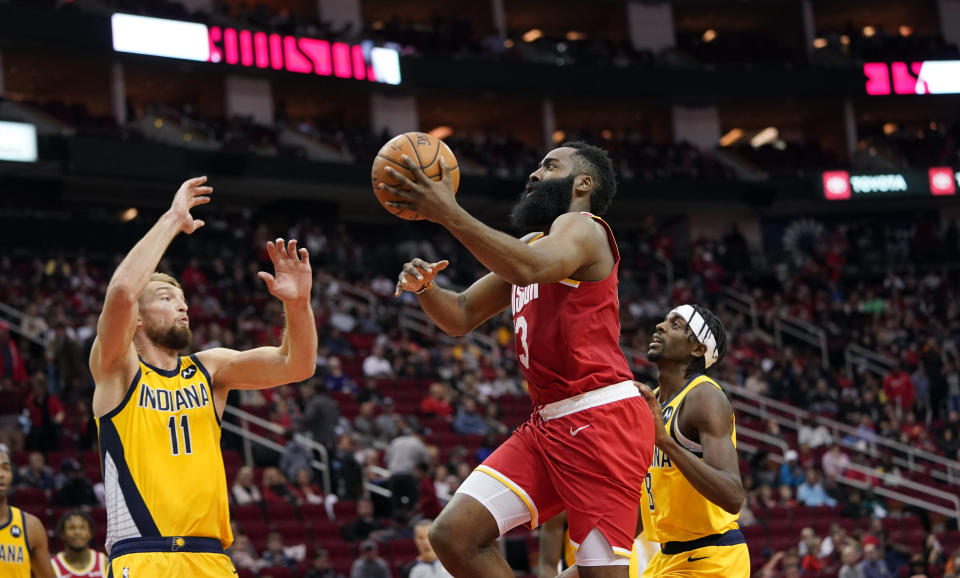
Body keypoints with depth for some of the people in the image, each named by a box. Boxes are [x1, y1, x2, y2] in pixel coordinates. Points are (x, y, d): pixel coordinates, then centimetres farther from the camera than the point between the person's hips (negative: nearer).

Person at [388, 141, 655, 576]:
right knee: (453, 535, -4)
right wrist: (423, 286, 2)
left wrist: (449, 213, -28)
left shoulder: (581, 227, -5)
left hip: (602, 421, -9)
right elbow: (460, 318, 24)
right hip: (547, 425, 9)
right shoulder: (531, 244, 23)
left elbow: (529, 268, -28)